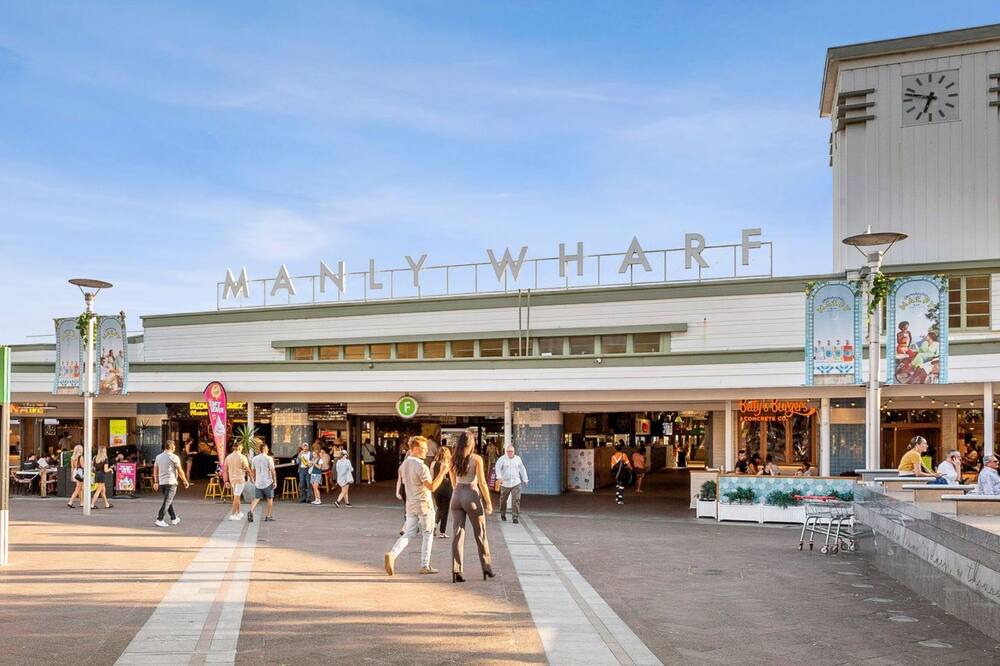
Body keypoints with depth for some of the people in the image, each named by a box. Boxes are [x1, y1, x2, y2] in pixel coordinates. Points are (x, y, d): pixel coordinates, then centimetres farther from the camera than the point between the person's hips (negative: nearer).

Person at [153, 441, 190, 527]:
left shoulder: (158, 457, 9)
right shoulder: (174, 457, -10)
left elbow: (155, 470, 11)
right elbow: (180, 471, -7)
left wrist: (156, 482, 17)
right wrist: (185, 481, 4)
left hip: (161, 482, 7)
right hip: (171, 482, -7)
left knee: (169, 501, 17)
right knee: (167, 502, -5)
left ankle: (174, 519, 26)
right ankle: (159, 520, -11)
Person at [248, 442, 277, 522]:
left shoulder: (254, 459, 5)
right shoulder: (269, 458, -10)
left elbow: (253, 471, 12)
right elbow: (272, 471, -11)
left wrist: (254, 480, 24)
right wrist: (275, 481, -6)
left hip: (258, 483, 4)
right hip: (268, 482, -4)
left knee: (256, 498, 9)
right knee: (270, 499, 10)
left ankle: (251, 511, -16)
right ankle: (268, 516, 13)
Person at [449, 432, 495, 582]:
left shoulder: (453, 460, 6)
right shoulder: (476, 459, -7)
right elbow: (482, 483, -9)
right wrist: (488, 502, -2)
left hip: (456, 496, 4)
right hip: (472, 495, -4)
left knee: (458, 534, 5)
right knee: (480, 535, 10)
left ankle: (456, 571, 1)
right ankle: (487, 568, 18)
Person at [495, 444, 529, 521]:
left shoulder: (518, 458, 9)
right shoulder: (502, 459, -3)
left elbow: (522, 469, 18)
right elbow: (497, 467, -14)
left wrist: (525, 479, 20)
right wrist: (499, 477, -28)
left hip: (516, 483, 1)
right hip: (505, 483, -1)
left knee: (516, 499, -11)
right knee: (503, 499, 12)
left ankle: (516, 517, -8)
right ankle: (503, 514, 33)